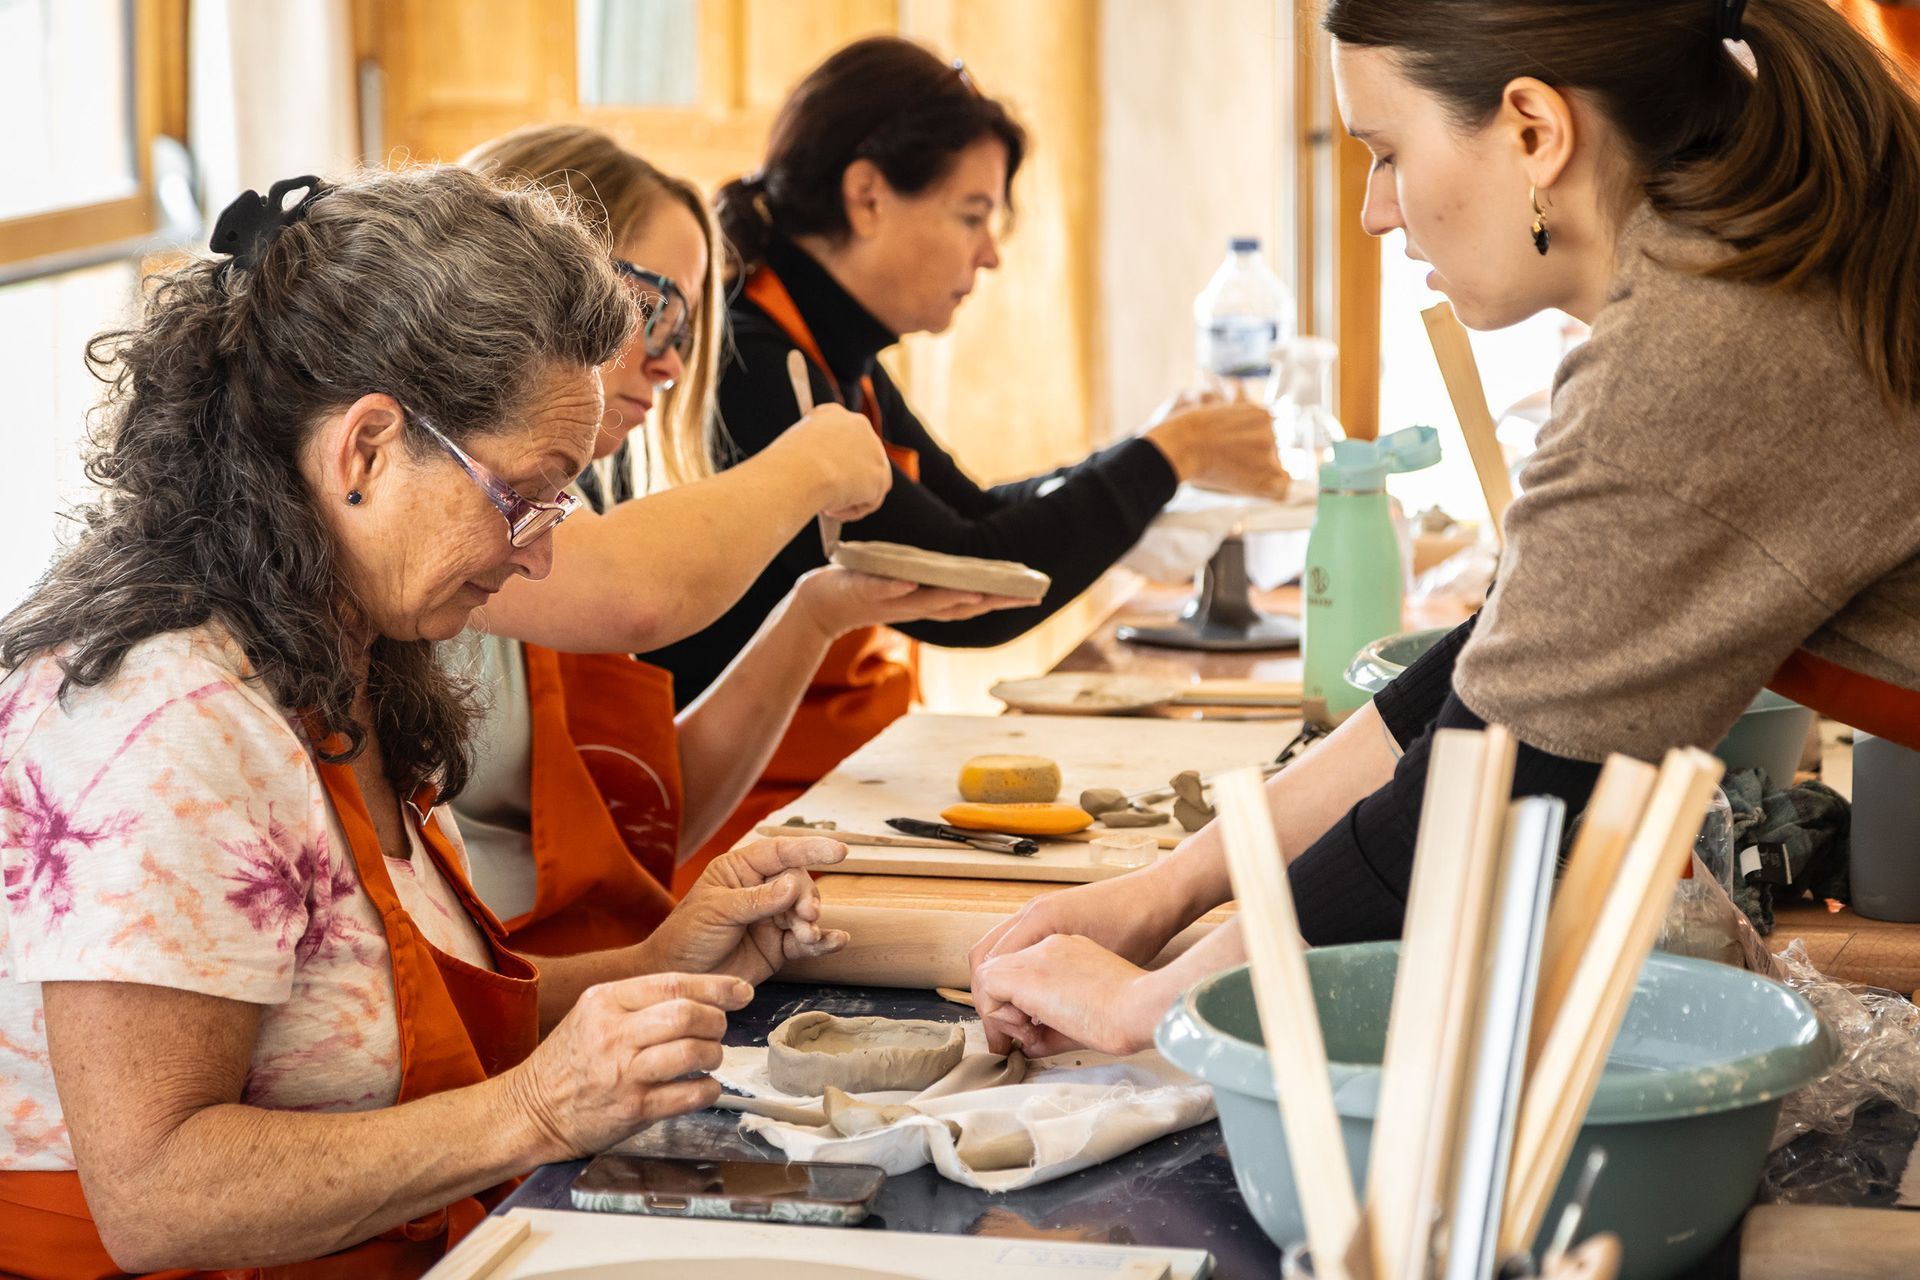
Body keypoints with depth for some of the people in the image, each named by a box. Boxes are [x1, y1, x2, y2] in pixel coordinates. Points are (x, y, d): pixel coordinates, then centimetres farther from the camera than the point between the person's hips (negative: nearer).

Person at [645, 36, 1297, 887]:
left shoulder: (833, 361, 9)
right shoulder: (748, 375, -21)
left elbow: (970, 520, 17)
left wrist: (1170, 457, 4)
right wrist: (1164, 459, -11)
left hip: (848, 776, 9)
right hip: (760, 813, -9)